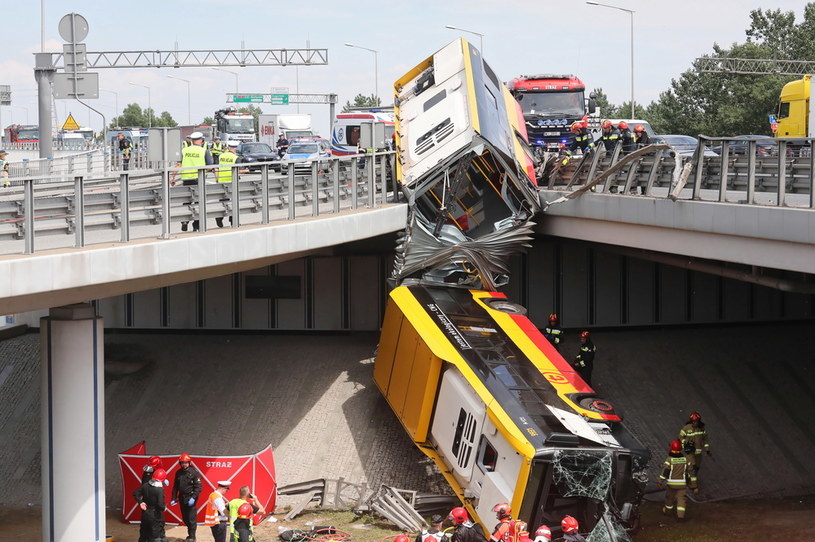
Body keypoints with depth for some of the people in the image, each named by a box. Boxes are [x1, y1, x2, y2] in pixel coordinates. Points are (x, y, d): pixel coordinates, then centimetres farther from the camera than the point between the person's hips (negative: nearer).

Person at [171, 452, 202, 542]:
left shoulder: (194, 472, -9)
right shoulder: (178, 473, 9)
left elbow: (198, 487, -12)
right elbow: (175, 487, 15)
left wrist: (193, 498, -21)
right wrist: (174, 498, 10)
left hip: (190, 498, -6)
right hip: (182, 498, 6)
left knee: (191, 518, -5)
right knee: (185, 518, 12)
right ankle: (190, 534, 27)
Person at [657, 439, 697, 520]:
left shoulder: (669, 460, -15)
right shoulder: (684, 459, -2)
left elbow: (665, 471, -19)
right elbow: (689, 470, 6)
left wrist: (660, 482, -15)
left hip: (671, 483, -2)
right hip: (682, 483, 2)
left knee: (669, 496, 20)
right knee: (681, 498, 4)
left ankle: (668, 510, 40)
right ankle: (681, 515, -6)